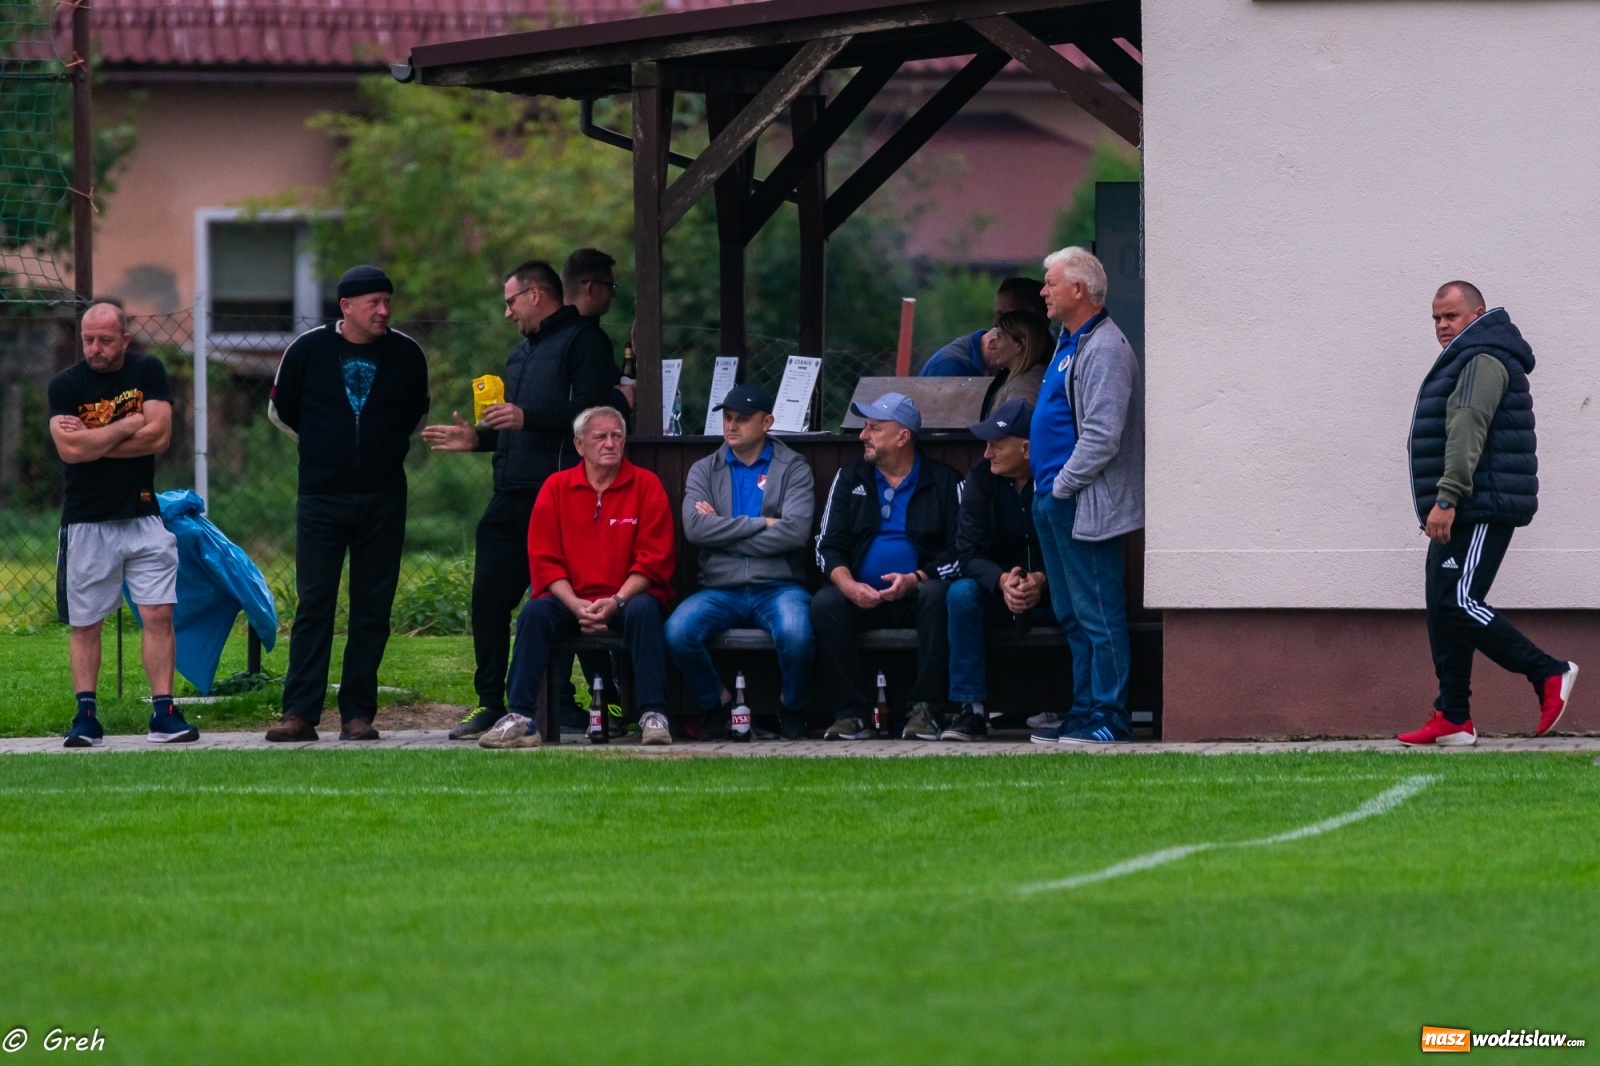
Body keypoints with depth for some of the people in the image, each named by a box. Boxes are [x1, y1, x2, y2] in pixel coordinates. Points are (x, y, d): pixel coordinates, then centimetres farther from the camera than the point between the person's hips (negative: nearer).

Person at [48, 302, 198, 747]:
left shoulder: (147, 373, 2)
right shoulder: (66, 385, -2)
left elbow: (158, 435, -11)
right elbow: (69, 449, -16)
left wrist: (92, 439, -10)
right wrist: (127, 426, -10)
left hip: (142, 517, 1)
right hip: (86, 522, -1)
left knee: (159, 614, -7)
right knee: (84, 623, 2)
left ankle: (163, 712, -5)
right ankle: (86, 715, 8)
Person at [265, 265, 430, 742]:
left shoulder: (407, 355, 3)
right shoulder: (309, 349, -1)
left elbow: (417, 414, 20)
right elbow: (281, 409, 14)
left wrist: (388, 450, 12)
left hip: (383, 500, 1)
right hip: (321, 497, -1)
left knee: (373, 608, 1)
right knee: (313, 604, -4)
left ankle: (358, 713, 5)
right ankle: (300, 712, -4)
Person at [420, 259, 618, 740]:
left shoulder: (584, 341, -2)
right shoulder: (522, 352, 27)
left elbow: (591, 412, -16)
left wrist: (527, 417, -21)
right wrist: (477, 437, 19)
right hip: (511, 498, 9)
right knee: (489, 598, 4)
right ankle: (491, 704, 8)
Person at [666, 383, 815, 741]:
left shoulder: (792, 469, 8)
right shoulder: (704, 471, 15)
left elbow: (795, 531, -8)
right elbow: (694, 527, -3)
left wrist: (723, 531, -5)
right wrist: (761, 523, -6)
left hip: (778, 587, -2)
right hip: (720, 589, 2)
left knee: (796, 635, -35)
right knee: (678, 632, -28)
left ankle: (792, 710, -4)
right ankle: (718, 703, -1)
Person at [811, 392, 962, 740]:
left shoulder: (943, 482, 5)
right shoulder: (850, 478, 13)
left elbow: (958, 551, -1)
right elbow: (827, 545, 6)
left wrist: (915, 579, -19)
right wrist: (847, 584, -16)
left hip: (914, 594, -2)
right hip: (861, 595, 2)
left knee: (936, 595, -36)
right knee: (824, 604, -29)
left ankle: (924, 711, -32)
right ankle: (850, 714, -27)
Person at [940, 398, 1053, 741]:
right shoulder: (980, 478, -5)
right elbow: (969, 553, -11)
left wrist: (1042, 581, -32)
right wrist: (1002, 581, -31)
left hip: (1051, 594, -2)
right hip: (999, 594, 2)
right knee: (961, 594, -28)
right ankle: (971, 709, -27)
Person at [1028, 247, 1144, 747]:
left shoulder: (1104, 349, -15)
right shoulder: (1070, 343, 17)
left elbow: (1102, 438, -22)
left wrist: (1061, 485, -16)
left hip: (1085, 505, -11)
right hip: (1056, 501, 11)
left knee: (1097, 615, -7)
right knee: (1073, 616, 13)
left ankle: (1107, 718, -5)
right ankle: (1084, 712, 17)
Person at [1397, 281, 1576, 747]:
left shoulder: (1484, 361, -11)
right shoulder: (1461, 363, 24)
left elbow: (1468, 432, -21)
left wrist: (1446, 499, -28)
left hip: (1481, 512, -11)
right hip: (1460, 515, 11)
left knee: (1457, 604, -15)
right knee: (1444, 611, 6)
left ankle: (1549, 675, -10)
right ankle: (1452, 719, 5)